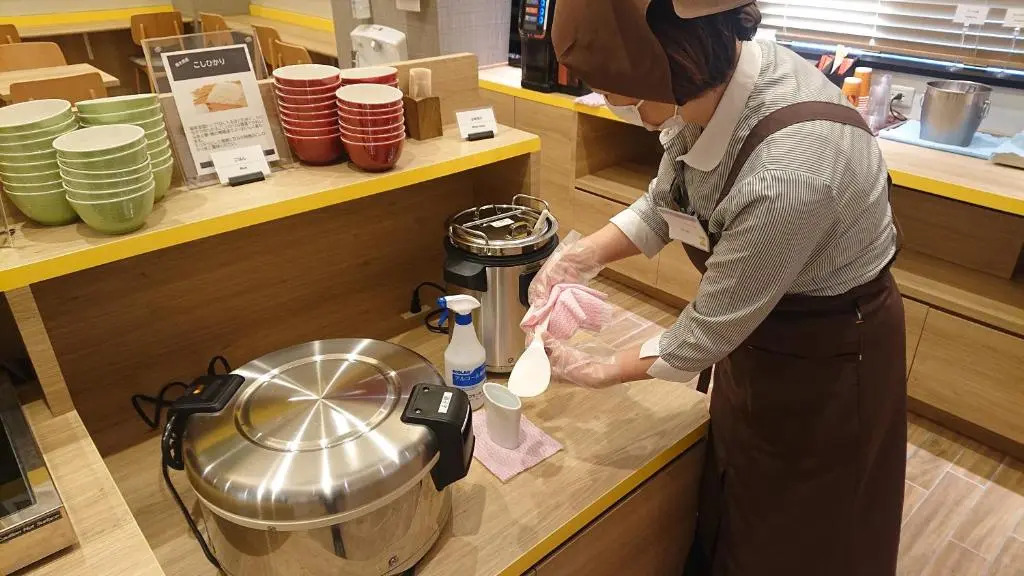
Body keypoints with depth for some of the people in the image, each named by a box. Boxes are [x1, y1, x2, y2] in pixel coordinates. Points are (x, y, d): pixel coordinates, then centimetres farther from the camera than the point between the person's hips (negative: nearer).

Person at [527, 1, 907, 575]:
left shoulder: (787, 175, -39)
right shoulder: (714, 74, -16)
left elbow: (708, 332, -25)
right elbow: (665, 204, 2)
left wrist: (602, 371, -11)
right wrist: (585, 254, -12)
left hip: (825, 360, -7)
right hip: (757, 320, 7)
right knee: (733, 510, 29)